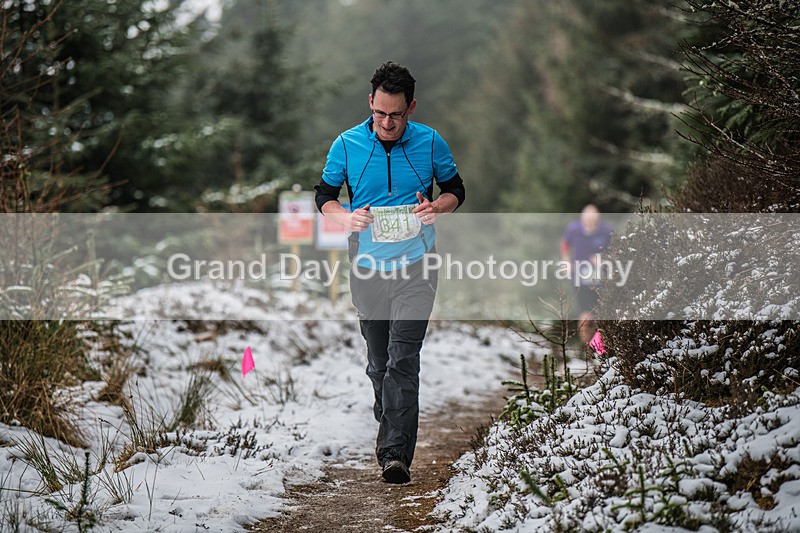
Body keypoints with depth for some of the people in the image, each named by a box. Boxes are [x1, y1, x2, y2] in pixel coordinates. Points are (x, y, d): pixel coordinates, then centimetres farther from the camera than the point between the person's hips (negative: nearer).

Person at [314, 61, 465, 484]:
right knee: (378, 360, 13)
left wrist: (438, 207, -12)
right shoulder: (347, 145, 0)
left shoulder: (430, 143, -1)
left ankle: (396, 454, -16)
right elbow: (324, 195, 7)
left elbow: (455, 189, 11)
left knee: (403, 360, -12)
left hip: (415, 265, -2)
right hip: (367, 267, 2)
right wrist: (346, 218, -14)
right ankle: (387, 423, 37)